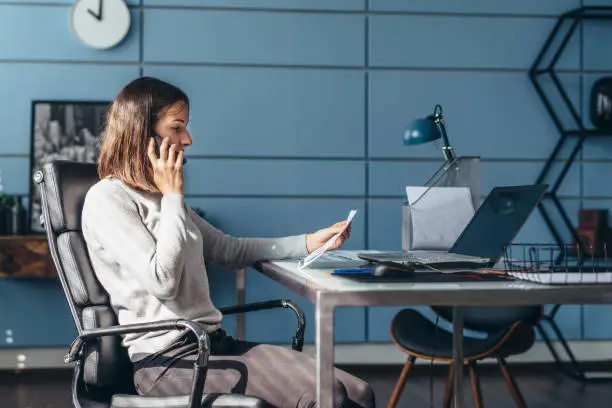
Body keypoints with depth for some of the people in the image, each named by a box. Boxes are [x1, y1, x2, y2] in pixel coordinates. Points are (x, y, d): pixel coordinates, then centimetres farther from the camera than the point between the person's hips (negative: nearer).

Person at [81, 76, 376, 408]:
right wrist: (173, 196, -8)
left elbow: (230, 251, 25)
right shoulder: (106, 200, -6)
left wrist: (309, 242, 17)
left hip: (212, 343, 8)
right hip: (166, 360, -8)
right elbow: (162, 280, -17)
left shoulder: (157, 197, 19)